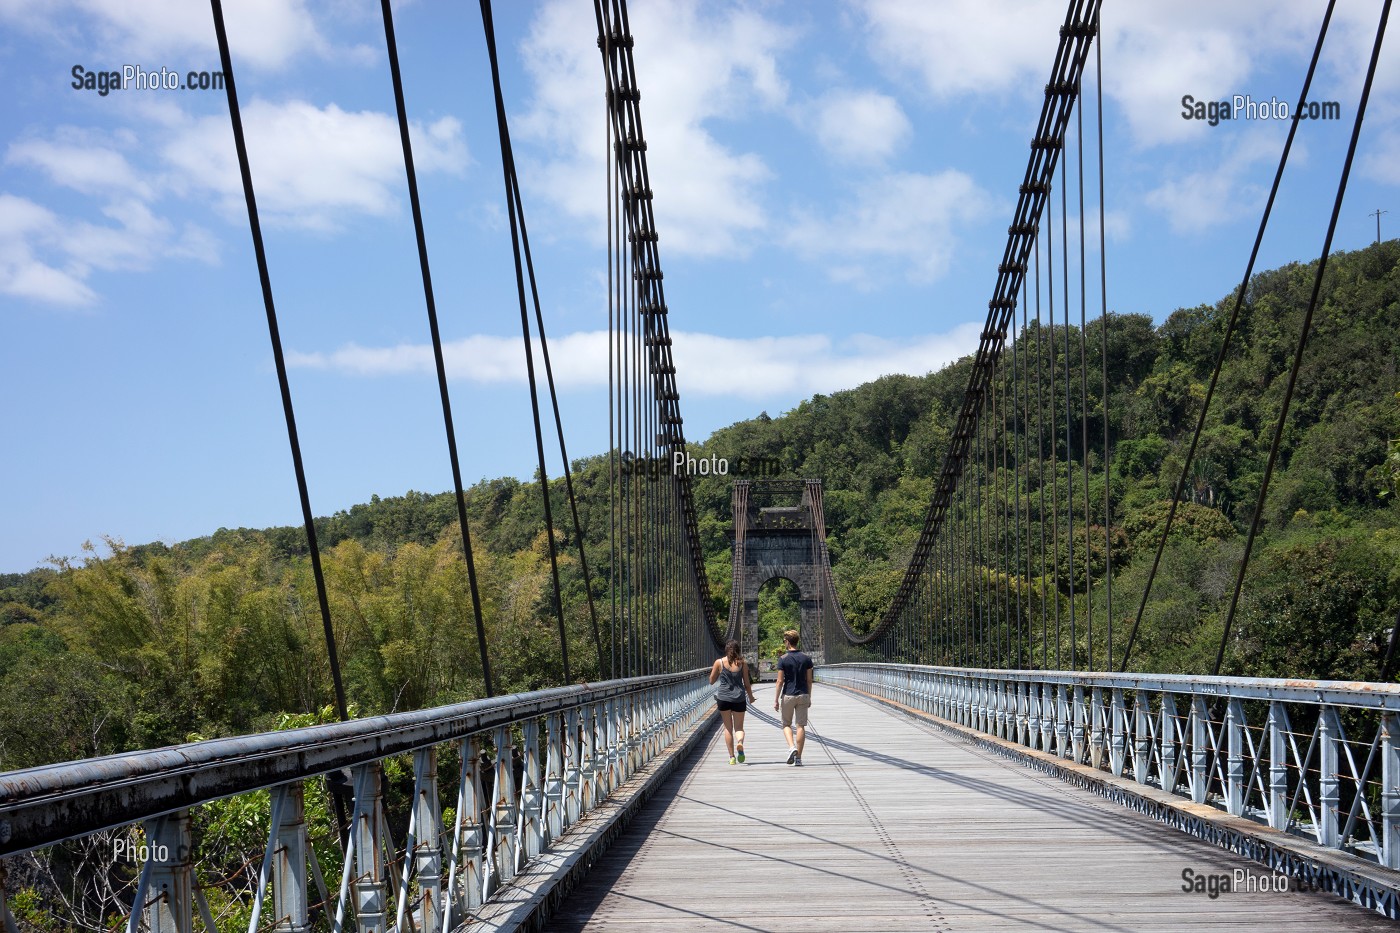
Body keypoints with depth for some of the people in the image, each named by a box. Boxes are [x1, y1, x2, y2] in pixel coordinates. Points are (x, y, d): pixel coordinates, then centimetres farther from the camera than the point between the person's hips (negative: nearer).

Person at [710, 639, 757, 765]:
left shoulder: (719, 662, -1)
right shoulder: (742, 663, 1)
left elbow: (711, 681, 6)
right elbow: (747, 683, 5)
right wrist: (751, 697, 20)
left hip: (723, 698, 0)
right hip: (739, 698, 0)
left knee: (728, 728, 11)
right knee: (739, 727, 9)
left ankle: (732, 756, 6)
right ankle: (740, 742, -24)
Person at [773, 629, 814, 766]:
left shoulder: (783, 659, -8)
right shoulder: (806, 658, 2)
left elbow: (780, 681, -9)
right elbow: (809, 680, 5)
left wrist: (776, 700, -3)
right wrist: (809, 697, 15)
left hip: (788, 695, -2)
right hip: (803, 695, 2)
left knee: (786, 724, 12)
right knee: (801, 726, 5)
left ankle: (792, 747, -13)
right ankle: (798, 758, 3)